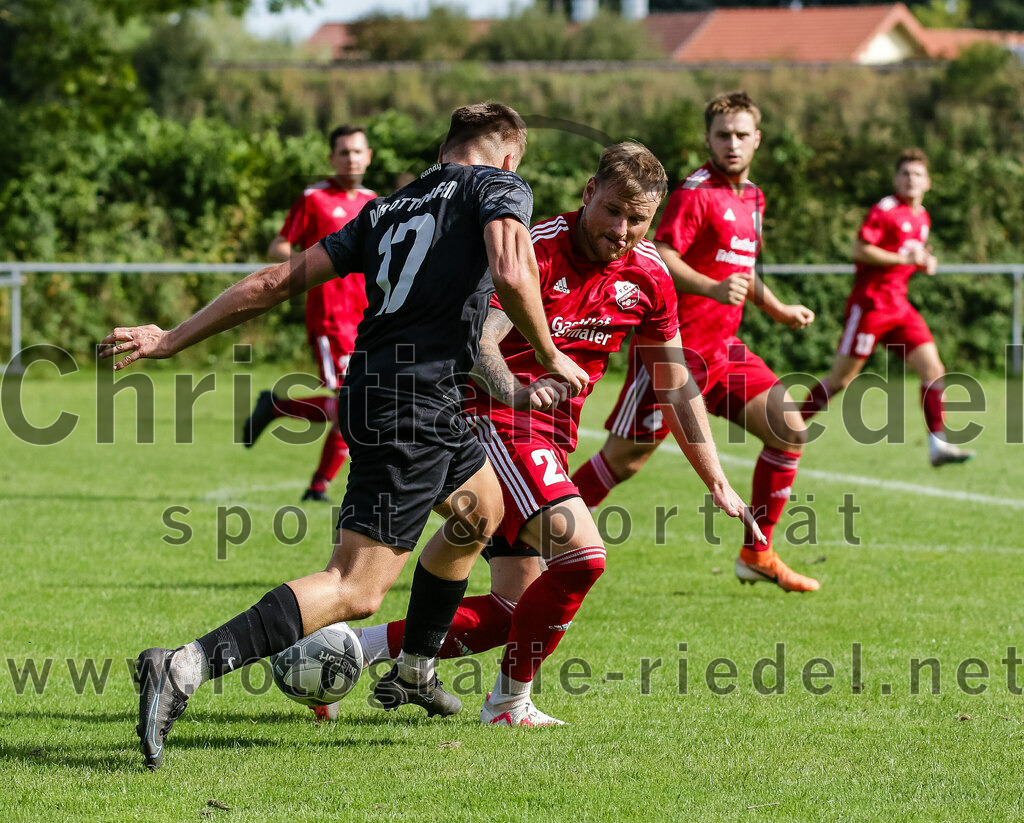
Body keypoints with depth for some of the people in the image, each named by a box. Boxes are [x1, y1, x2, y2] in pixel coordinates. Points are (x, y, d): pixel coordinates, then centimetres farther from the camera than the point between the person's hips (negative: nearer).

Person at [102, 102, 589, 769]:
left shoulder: (387, 209, 19)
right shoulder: (500, 186, 2)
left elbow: (279, 281, 14)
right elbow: (512, 274, -19)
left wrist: (169, 339, 14)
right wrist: (551, 359, -3)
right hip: (413, 406, -8)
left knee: (483, 506, 33)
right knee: (356, 589, -13)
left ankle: (413, 669, 41)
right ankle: (186, 669, -27)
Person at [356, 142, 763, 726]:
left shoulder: (649, 276, 3)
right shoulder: (539, 250, -17)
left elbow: (677, 387, 12)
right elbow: (479, 339, -28)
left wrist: (718, 484, 11)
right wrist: (516, 392, -48)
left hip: (551, 439, 8)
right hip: (495, 419, -8)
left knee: (510, 611, 7)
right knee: (582, 552, -25)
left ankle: (364, 645, 16)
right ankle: (512, 700, -8)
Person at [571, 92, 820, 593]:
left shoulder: (752, 198, 16)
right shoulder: (697, 192, -12)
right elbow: (661, 257, -23)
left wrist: (778, 309, 24)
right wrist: (714, 289, -34)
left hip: (722, 348, 8)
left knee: (788, 429, -2)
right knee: (624, 458, -6)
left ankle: (756, 554, 7)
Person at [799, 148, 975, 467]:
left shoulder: (922, 217, 15)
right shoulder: (885, 210, -10)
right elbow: (859, 250, -17)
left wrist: (925, 263, 7)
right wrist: (903, 259, -19)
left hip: (899, 306, 7)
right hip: (870, 302, -7)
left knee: (933, 369, -6)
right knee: (841, 379, -3)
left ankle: (938, 444, -7)